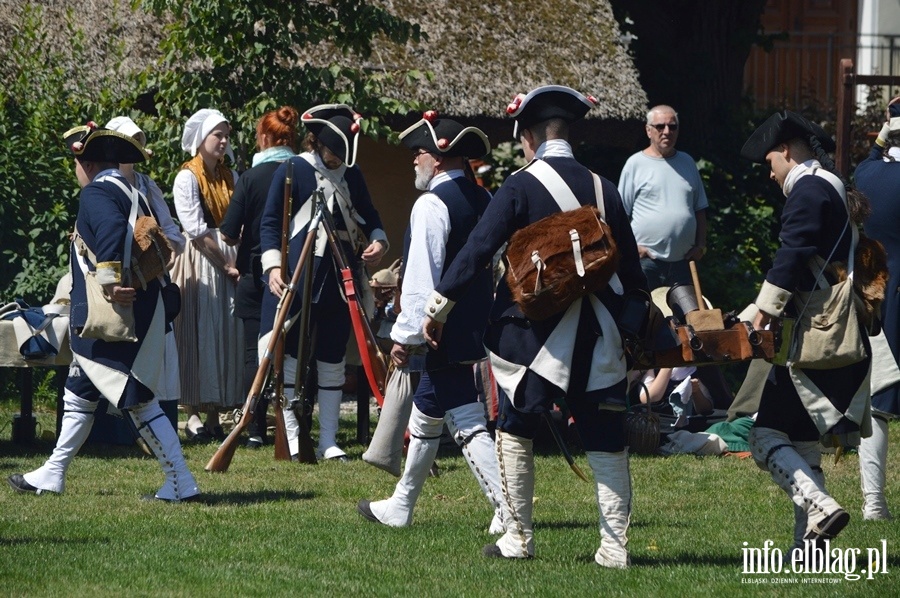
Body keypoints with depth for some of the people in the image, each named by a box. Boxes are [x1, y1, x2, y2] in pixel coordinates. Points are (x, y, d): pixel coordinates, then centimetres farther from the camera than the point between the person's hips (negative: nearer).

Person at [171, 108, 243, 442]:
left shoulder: (230, 177, 15)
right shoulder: (187, 178, -4)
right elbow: (196, 229, -11)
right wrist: (226, 264, -12)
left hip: (230, 262, 6)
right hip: (200, 263, -6)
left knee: (227, 337, 1)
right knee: (199, 336, -8)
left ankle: (215, 415, 4)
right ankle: (193, 414, -7)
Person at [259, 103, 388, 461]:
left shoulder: (351, 175, 10)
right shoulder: (292, 171, -5)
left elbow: (369, 217, 18)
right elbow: (270, 222, -4)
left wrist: (378, 242, -3)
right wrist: (274, 265, -15)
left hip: (339, 280, 5)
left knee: (332, 359, 6)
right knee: (291, 355, -2)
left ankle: (329, 439, 11)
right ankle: (292, 436, 4)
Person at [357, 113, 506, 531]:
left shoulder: (432, 205, -17)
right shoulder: (484, 200, 10)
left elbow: (421, 277, -21)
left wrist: (405, 335, -17)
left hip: (446, 336, -10)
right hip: (478, 330, 10)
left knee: (468, 426, -10)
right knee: (425, 415, 21)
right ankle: (400, 508, 32)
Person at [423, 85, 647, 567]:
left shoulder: (520, 188, -6)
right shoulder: (603, 190, 6)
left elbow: (476, 252, -9)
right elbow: (631, 268, 11)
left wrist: (438, 308, -2)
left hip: (532, 332, -3)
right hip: (597, 339, 3)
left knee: (516, 433, 11)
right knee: (606, 442, 6)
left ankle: (518, 538, 11)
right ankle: (614, 545, 1)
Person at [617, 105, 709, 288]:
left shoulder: (687, 162, 13)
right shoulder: (636, 164, -2)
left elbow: (700, 209, 18)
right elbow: (621, 212, -4)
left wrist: (701, 245, 8)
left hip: (682, 259, 5)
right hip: (647, 258, -5)